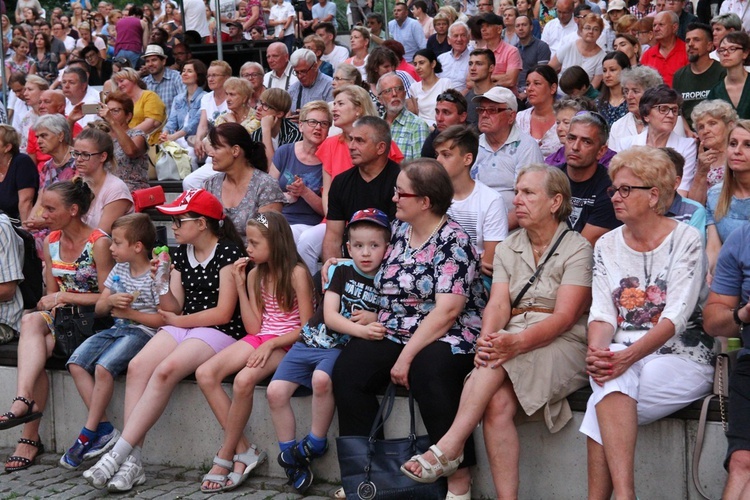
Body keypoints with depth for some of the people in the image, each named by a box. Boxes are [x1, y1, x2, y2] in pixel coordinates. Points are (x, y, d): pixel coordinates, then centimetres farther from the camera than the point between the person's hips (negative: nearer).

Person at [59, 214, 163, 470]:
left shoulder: (155, 276, -9)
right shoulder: (119, 269, 14)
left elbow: (164, 318, -14)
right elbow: (99, 308, 15)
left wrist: (129, 313, -14)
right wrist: (111, 301, -9)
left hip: (143, 331, -8)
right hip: (117, 329, 8)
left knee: (103, 367, -30)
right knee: (76, 362, -14)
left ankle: (89, 433, -17)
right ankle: (104, 428, -14)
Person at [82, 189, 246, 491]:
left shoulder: (228, 252, -8)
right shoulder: (182, 253, 15)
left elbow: (224, 313, -11)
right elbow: (174, 307, 11)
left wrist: (177, 321, -3)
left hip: (220, 332, -7)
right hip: (182, 328, 7)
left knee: (165, 370, -31)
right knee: (137, 366, -22)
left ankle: (118, 454, -27)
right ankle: (132, 461, -26)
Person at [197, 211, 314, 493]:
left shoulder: (297, 273, -8)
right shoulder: (255, 275, 10)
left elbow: (307, 327, -10)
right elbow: (254, 327, 4)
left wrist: (270, 344, -20)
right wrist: (240, 287, 0)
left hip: (287, 343, -7)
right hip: (259, 340, 7)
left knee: (244, 380, -33)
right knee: (205, 374, -17)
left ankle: (225, 458, -15)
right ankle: (244, 451, -15)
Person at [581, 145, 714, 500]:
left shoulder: (685, 240, -4)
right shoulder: (607, 246, 11)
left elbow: (676, 315, -14)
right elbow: (601, 311, 2)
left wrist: (628, 356, -28)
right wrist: (596, 351, -21)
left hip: (681, 355, -3)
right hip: (621, 353, 3)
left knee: (604, 406, -30)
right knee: (613, 380, -34)